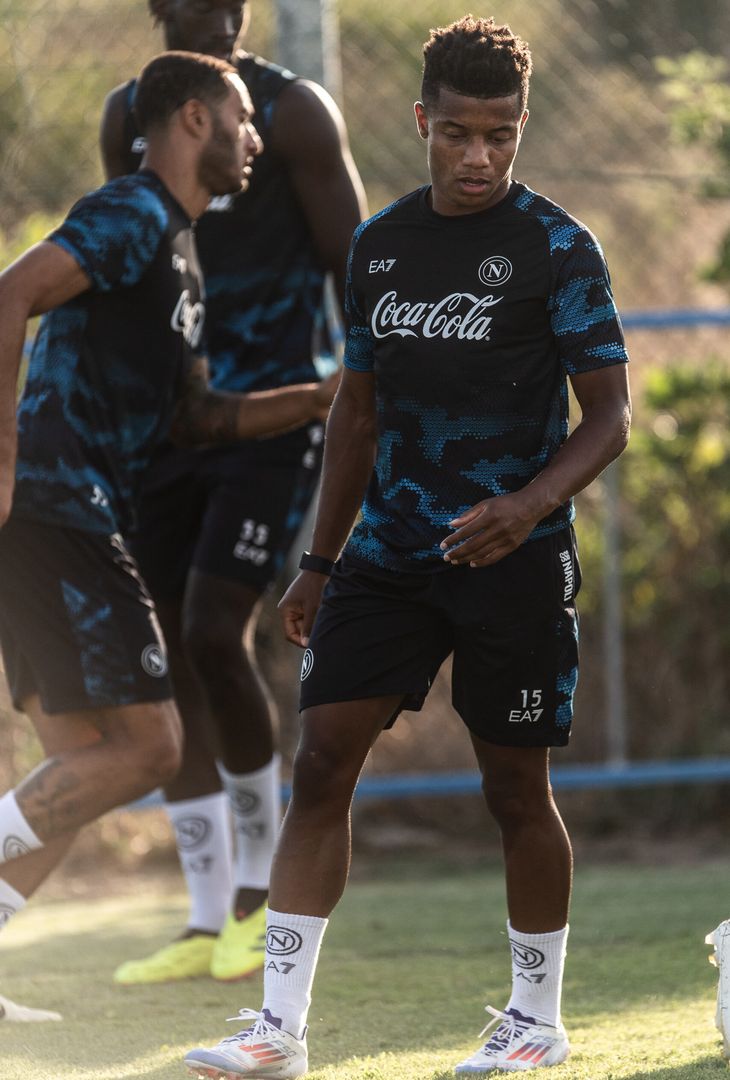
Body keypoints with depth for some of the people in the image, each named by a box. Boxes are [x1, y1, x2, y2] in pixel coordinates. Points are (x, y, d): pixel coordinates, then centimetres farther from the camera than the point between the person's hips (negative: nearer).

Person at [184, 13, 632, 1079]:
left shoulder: (557, 246, -6)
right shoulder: (378, 243, 9)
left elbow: (609, 413, -7)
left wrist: (532, 504, -25)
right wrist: (320, 561, 18)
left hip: (512, 561, -4)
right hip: (388, 552, 4)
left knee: (516, 787, 4)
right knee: (322, 759, -5)